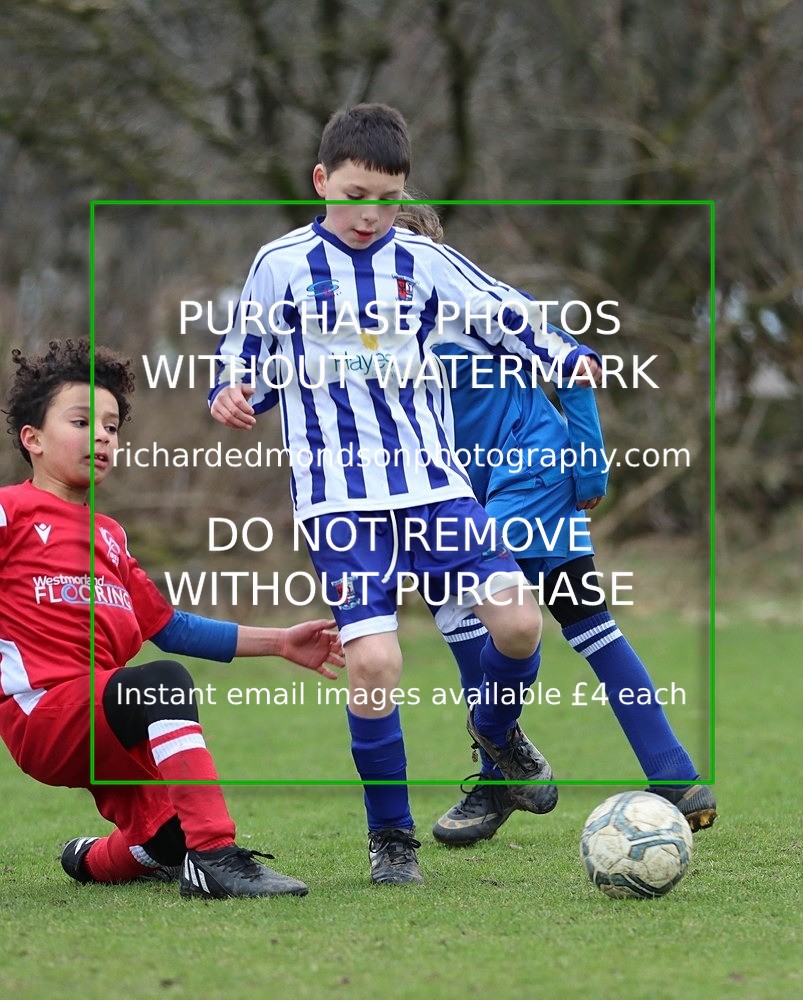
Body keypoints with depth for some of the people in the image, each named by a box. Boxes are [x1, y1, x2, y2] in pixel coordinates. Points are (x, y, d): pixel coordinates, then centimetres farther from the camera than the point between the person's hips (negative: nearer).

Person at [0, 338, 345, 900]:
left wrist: (278, 642, 25)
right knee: (164, 683, -34)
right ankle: (215, 854, -38)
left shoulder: (108, 536, 26)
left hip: (104, 735, 8)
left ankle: (92, 859, 34)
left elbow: (168, 627, 28)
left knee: (168, 848, 1)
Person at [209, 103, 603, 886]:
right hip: (337, 494, -2)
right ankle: (390, 836, 4)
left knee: (517, 617, -11)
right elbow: (247, 361, 12)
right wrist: (232, 397, -9)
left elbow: (508, 317, 10)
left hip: (432, 482, 2)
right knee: (372, 659, -15)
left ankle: (496, 730, 24)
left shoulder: (424, 264, 7)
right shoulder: (280, 268, 3)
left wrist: (571, 358, -6)